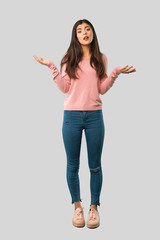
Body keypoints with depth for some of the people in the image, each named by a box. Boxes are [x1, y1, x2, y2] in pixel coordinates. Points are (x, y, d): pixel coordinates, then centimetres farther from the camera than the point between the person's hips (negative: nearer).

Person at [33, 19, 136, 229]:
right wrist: (52, 67, -5)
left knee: (95, 165, 5)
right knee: (73, 165, 6)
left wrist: (116, 73, -4)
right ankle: (77, 206, 24)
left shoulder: (101, 59, 9)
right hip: (72, 116, 0)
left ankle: (94, 207, 22)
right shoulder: (69, 59, 7)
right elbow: (65, 88, 0)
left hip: (94, 116, 0)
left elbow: (102, 89, 6)